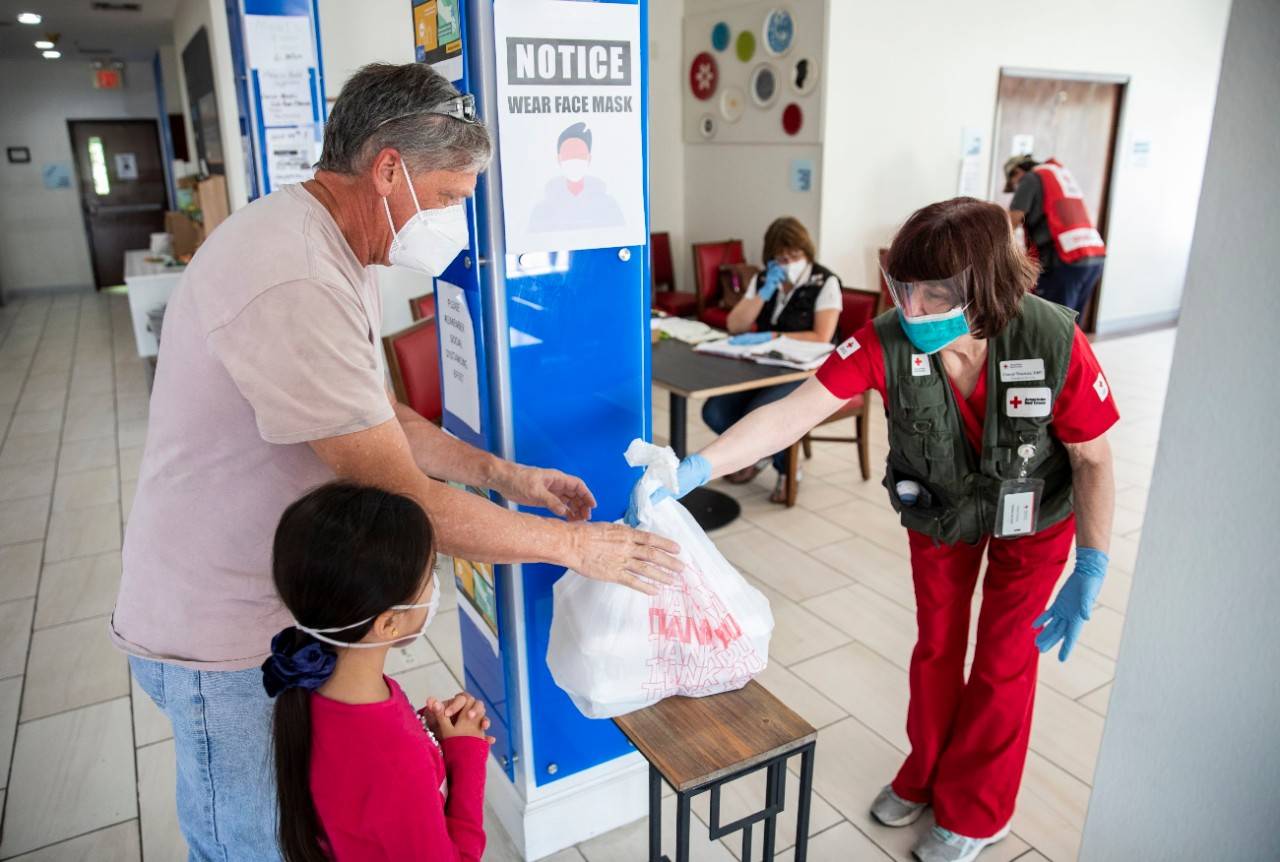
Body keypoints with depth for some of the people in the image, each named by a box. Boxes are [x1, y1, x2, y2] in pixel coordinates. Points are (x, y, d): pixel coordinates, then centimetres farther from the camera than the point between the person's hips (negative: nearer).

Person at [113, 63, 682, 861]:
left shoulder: (337, 256, 4)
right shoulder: (293, 285, -31)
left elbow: (381, 419, 11)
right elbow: (403, 500, -29)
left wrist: (506, 475, 1)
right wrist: (576, 543, -19)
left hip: (290, 605, 9)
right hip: (227, 636, -9)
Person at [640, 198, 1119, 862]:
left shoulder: (1053, 342, -34)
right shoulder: (887, 342, -32)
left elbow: (1093, 459, -21)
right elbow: (793, 411, -39)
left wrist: (1091, 572, -21)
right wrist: (696, 469, -51)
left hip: (1032, 518, -1)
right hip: (939, 509, 2)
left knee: (1002, 662, 9)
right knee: (936, 646, 17)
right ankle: (926, 775, 43)